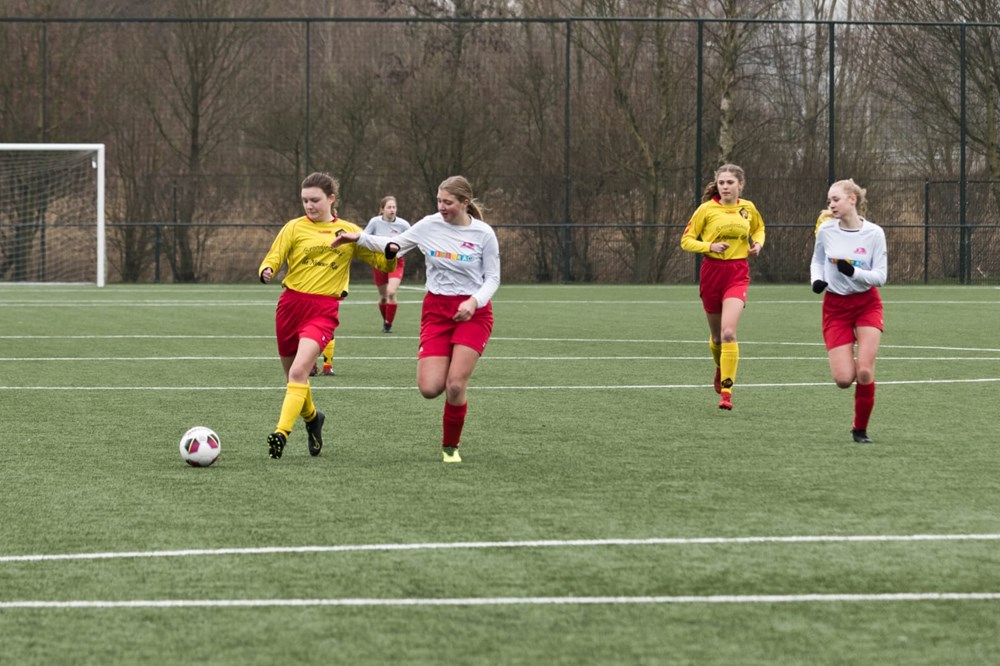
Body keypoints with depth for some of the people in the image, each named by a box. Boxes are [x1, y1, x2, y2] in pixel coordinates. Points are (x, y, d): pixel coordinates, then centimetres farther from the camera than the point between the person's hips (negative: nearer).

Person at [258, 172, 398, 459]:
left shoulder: (349, 231, 9)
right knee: (292, 375, 12)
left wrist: (391, 253, -10)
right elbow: (272, 260, 1)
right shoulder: (294, 228, 6)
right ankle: (312, 417, 42)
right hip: (291, 304, 2)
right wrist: (266, 272, -23)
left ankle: (282, 433, -27)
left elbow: (383, 263, 13)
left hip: (324, 309, -2)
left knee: (298, 371, -23)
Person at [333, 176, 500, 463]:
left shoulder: (483, 233, -7)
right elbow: (394, 245, 12)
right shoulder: (429, 225, -1)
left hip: (472, 312, -2)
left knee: (455, 385, -14)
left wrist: (474, 301, -18)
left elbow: (492, 278, 0)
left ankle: (450, 446, 9)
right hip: (436, 309, 2)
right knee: (429, 388, -11)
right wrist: (359, 238, 1)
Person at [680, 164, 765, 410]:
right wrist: (710, 246, -16)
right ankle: (721, 368, 45)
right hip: (712, 271, 1)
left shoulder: (748, 208, 5)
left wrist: (758, 243, 5)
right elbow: (686, 240, 0)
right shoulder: (707, 209, -2)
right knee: (716, 336, 12)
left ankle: (726, 390, -17)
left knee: (728, 332, -19)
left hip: (738, 273, -1)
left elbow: (759, 228, 26)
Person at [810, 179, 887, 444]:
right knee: (843, 379, -10)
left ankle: (860, 429, 7)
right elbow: (817, 261, 12)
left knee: (864, 373, -13)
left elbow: (880, 276, -10)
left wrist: (854, 272, -27)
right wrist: (817, 279, -9)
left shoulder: (874, 233, -11)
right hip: (835, 306, 1)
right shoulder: (826, 230, -6)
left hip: (867, 304, -1)